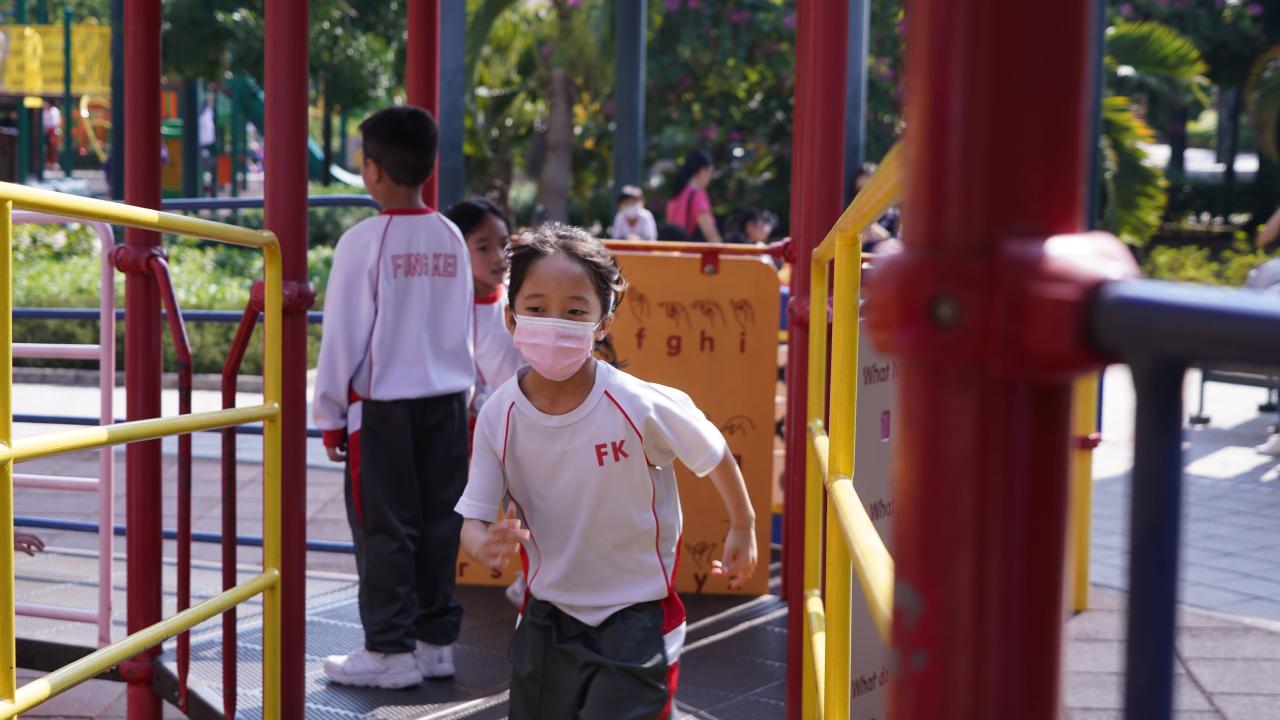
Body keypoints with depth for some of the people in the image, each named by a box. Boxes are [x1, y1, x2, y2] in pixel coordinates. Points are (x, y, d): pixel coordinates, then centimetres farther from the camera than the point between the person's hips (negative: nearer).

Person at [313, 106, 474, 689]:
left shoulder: (364, 241, -11)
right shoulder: (451, 239, 4)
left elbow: (344, 334, -8)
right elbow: (461, 328, 11)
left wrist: (331, 411, 0)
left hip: (383, 403, -5)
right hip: (445, 399, 5)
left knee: (384, 527, 1)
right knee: (437, 522, 10)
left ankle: (390, 650, 4)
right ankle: (436, 640, 16)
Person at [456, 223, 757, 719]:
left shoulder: (641, 407, -23)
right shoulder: (499, 416, -13)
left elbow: (713, 453, -4)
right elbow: (474, 519, -9)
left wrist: (742, 528, 10)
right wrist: (485, 545, -33)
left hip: (636, 621, -4)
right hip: (547, 618, 4)